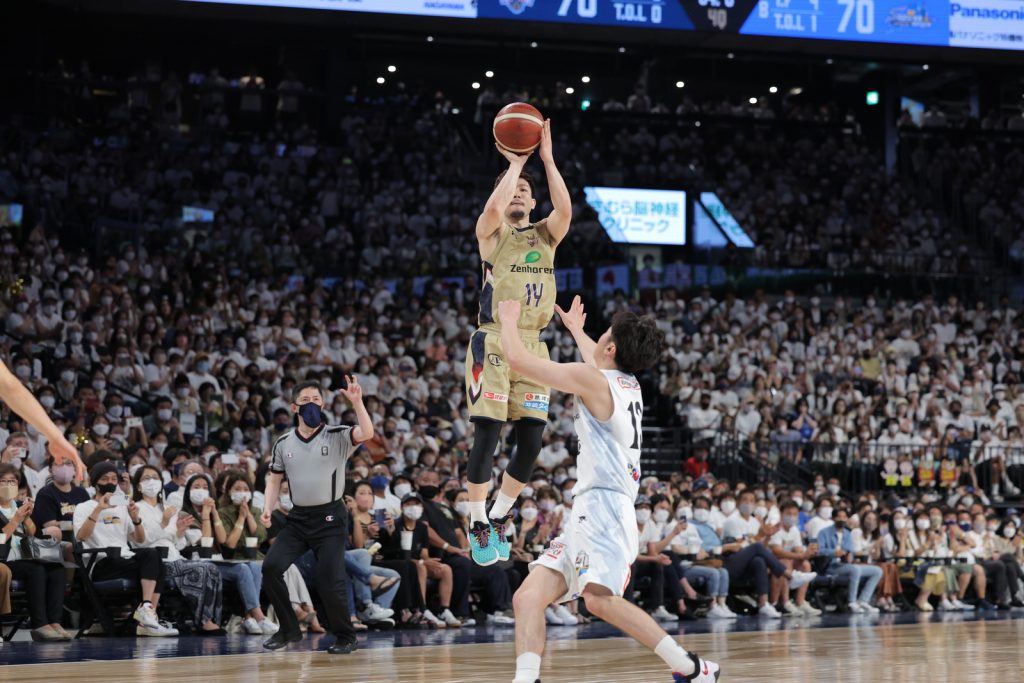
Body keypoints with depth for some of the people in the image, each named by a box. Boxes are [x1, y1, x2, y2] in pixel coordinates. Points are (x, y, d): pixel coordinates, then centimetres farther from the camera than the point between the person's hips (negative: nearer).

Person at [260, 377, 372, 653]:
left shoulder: (337, 436, -5)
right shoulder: (284, 443, 6)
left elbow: (367, 434, -23)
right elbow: (275, 478, 16)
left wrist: (356, 402, -33)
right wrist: (268, 508, 1)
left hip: (330, 518, -4)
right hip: (298, 517, 4)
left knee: (329, 581, -10)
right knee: (271, 567, -11)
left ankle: (345, 637, 11)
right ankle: (289, 630, 5)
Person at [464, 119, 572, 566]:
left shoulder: (546, 235, 14)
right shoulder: (492, 234, 4)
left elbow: (565, 208, -7)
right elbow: (493, 209, -20)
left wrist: (546, 157, -7)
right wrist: (514, 163, -9)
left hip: (532, 344, 4)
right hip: (493, 341, -4)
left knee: (532, 438, -1)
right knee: (487, 432, -9)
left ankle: (499, 518, 16)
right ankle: (477, 525, 2)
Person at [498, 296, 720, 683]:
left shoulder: (590, 378, -5)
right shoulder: (628, 384, 20)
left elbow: (517, 360, -4)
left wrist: (509, 318, 15)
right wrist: (575, 330, 62)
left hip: (603, 507, -10)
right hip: (589, 512, 10)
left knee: (600, 600, -26)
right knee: (527, 598, 0)